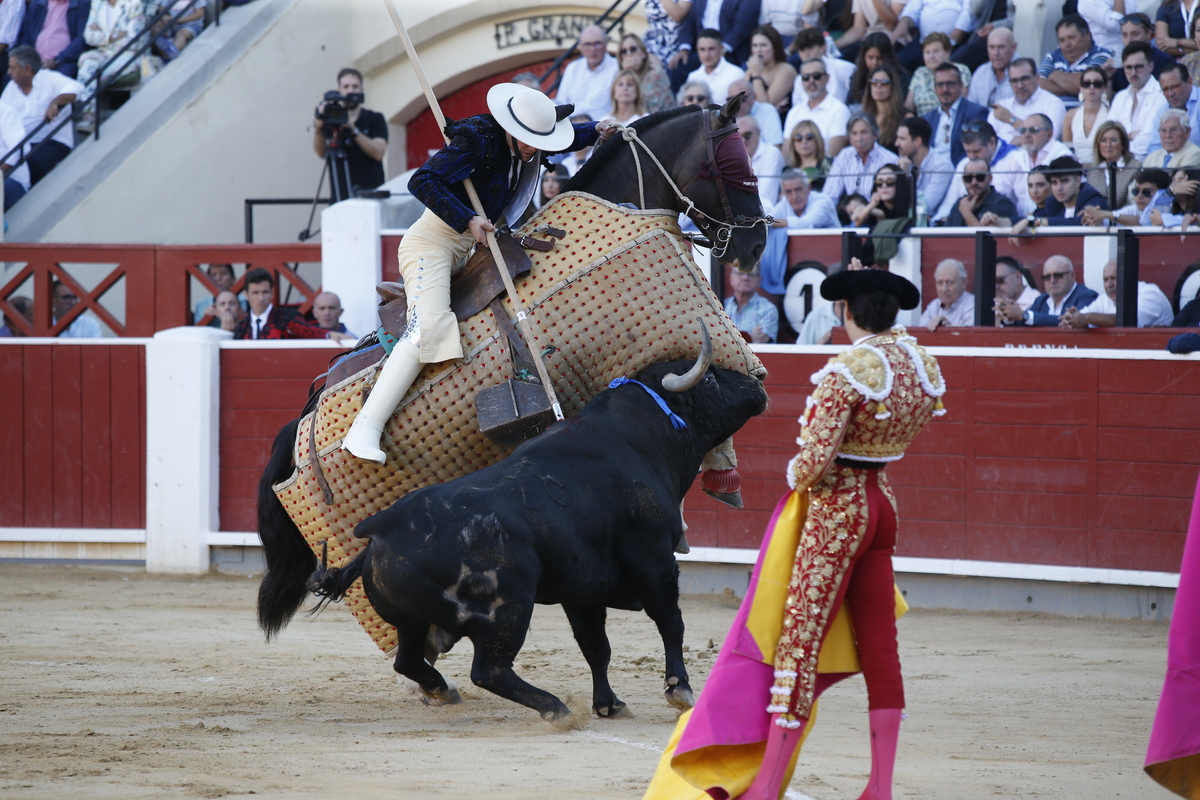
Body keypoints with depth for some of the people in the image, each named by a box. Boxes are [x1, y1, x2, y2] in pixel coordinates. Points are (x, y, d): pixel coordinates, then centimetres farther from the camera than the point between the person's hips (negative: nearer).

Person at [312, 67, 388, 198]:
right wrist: (318, 129, -23)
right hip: (341, 193, 1)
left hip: (370, 192, -1)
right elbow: (321, 153, -4)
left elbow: (379, 152, -8)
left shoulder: (375, 119, 7)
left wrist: (354, 131, -20)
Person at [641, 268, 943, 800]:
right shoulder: (924, 366, 2)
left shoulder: (846, 372, -20)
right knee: (878, 643, 11)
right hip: (882, 502, 7)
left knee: (797, 641, -3)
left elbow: (815, 461, -23)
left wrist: (795, 476, 1)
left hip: (834, 508, -7)